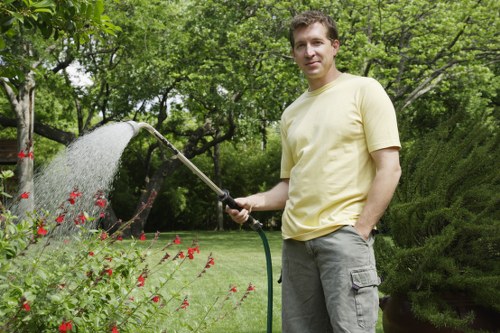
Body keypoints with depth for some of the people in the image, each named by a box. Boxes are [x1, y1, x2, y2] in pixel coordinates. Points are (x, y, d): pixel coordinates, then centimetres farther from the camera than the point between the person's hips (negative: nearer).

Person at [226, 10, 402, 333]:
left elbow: (389, 168, -5)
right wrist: (254, 202, 4)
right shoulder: (292, 113, 19)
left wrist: (360, 231, -12)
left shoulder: (364, 90, 2)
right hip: (295, 239, 6)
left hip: (344, 233, -5)